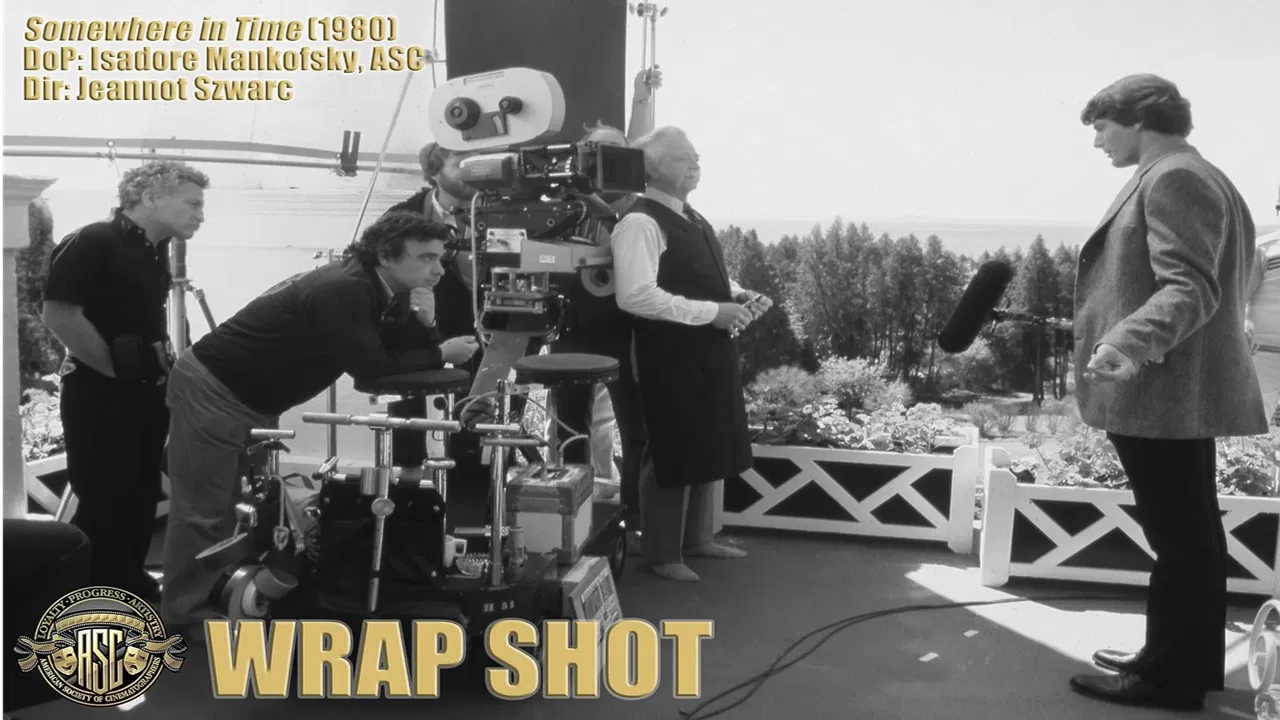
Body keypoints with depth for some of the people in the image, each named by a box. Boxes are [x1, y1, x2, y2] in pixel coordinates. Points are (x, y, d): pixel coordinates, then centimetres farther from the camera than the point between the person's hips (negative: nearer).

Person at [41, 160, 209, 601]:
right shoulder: (91, 243, -15)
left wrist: (162, 363, 11)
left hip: (147, 394, 9)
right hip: (100, 395, -8)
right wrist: (117, 369, -18)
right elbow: (59, 315, -22)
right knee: (103, 506, -3)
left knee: (141, 500, 15)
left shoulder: (154, 251, 12)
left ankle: (131, 589, 29)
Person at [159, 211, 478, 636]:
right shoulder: (344, 290, -28)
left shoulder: (382, 291, 1)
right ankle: (184, 614, 9)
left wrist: (424, 322, -18)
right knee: (205, 508, -2)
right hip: (213, 389, -10)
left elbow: (406, 350, 2)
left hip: (254, 399, 10)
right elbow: (371, 368, -29)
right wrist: (441, 354, -19)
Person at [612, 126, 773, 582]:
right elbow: (635, 296, -27)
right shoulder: (640, 223, -17)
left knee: (709, 445, 18)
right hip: (671, 358, -9)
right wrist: (711, 312, -24)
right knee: (672, 453, 1)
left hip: (710, 353, 9)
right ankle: (662, 554, 18)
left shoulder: (691, 218, 14)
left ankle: (698, 537, 35)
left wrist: (737, 295, 4)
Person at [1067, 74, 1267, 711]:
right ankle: (1189, 661, 26)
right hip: (1185, 390, 11)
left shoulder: (1172, 179, -14)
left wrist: (1130, 340, -40)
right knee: (1192, 532, 15)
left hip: (1161, 392, -11)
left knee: (1176, 535, -4)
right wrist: (1125, 335, 34)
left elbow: (1190, 287, -25)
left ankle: (1171, 676, 5)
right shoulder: (1199, 177, 21)